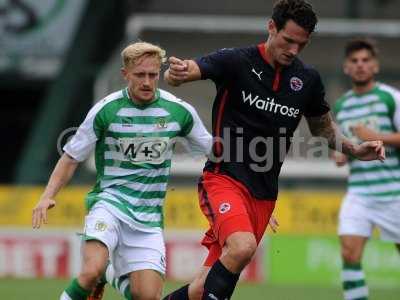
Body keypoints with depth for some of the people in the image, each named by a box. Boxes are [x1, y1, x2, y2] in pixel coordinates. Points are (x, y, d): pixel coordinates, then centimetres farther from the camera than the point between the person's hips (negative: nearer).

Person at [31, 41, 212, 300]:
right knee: (92, 271, -29)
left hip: (149, 214, 3)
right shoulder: (106, 110, -4)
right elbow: (72, 157, 4)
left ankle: (121, 279, 22)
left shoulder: (180, 111, 1)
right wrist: (48, 196, -9)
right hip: (109, 201, -2)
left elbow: (212, 152, 14)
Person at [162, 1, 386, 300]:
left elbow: (323, 127, 23)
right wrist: (177, 72, -43)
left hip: (264, 195, 5)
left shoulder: (308, 79, 7)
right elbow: (178, 74, -18)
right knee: (242, 247, -34)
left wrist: (354, 149, 5)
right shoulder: (236, 61, -7)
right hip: (224, 178, -5)